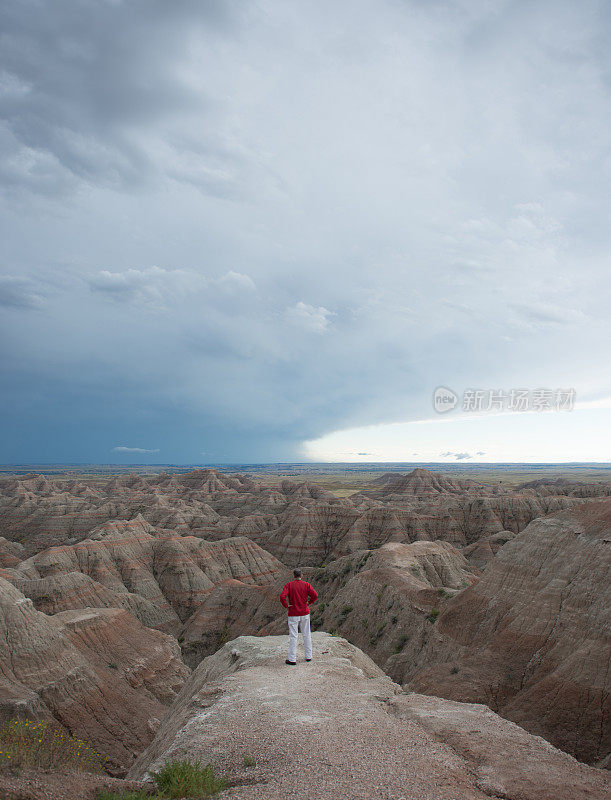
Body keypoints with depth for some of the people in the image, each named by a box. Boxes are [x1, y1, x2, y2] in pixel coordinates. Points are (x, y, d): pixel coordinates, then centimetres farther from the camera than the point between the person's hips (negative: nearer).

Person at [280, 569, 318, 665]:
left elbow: (282, 597, -20)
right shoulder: (306, 584, -2)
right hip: (305, 614, 2)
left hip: (293, 614, -2)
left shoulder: (289, 585, -6)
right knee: (306, 635, 14)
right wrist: (309, 602, 5)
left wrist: (286, 606, -6)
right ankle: (308, 656, 20)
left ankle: (292, 659, 4)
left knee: (293, 636, 2)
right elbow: (315, 595, -10)